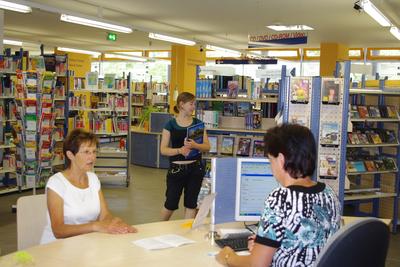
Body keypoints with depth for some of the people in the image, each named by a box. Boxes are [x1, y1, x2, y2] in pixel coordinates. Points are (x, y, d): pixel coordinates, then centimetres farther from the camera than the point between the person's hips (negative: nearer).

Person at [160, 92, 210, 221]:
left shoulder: (198, 123, 4)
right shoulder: (170, 124, -2)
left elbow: (207, 146, -1)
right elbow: (163, 149, -6)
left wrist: (194, 145, -21)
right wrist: (180, 150, -23)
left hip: (195, 168, 2)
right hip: (176, 168, -2)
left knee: (191, 204, 7)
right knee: (171, 204, 7)